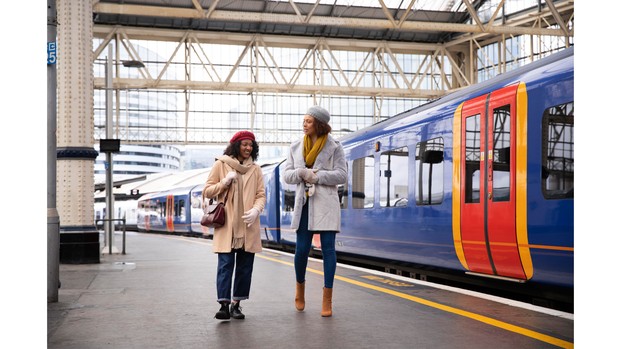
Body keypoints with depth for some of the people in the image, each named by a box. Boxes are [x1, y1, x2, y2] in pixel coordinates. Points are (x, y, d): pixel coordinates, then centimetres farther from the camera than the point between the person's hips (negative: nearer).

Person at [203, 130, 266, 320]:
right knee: (225, 264, -9)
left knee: (245, 266, 3)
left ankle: (236, 304, 11)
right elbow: (206, 192, 6)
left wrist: (256, 210, -11)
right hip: (226, 225, -3)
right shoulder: (220, 165, 5)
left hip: (248, 226, 3)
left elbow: (260, 195, 9)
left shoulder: (256, 169, 12)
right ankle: (224, 305, -10)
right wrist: (225, 182, -10)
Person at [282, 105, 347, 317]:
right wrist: (301, 173, -12)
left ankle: (327, 299, -2)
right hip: (304, 203, 3)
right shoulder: (296, 147, 12)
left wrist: (316, 176, -13)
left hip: (326, 203, -3)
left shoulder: (334, 147, 1)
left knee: (328, 247, -6)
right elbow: (287, 175, 9)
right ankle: (300, 286, 28)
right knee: (302, 248, 0)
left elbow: (341, 175, -6)